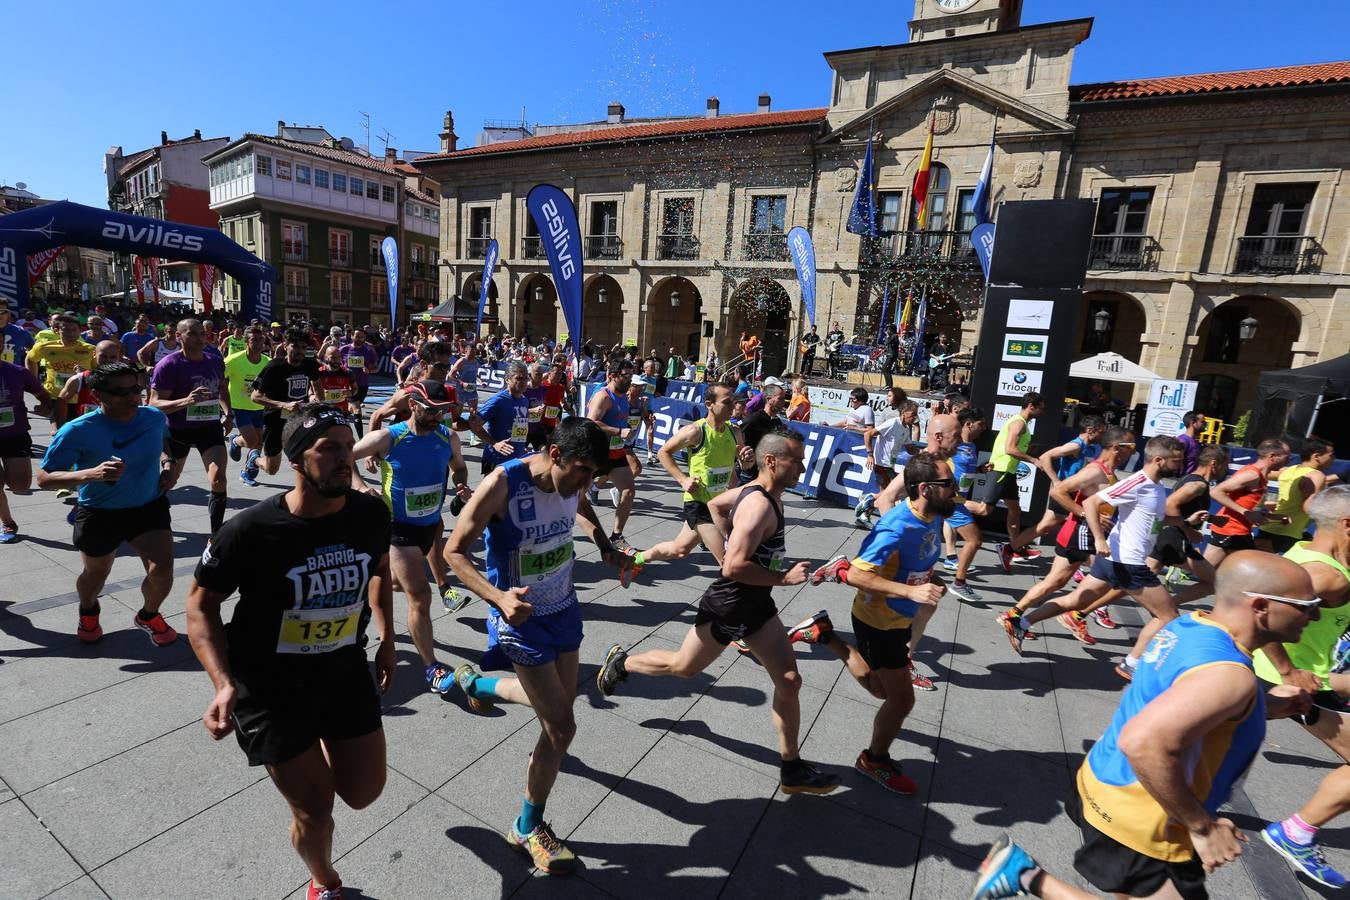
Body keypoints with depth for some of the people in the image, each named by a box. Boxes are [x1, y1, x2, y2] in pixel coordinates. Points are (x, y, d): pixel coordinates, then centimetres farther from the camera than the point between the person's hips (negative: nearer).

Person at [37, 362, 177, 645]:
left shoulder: (155, 417, -9)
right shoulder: (78, 431, -20)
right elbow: (44, 478, -16)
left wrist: (167, 464, -4)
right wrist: (90, 474, -34)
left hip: (149, 507, 1)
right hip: (99, 513, -1)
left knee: (162, 571, -12)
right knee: (95, 575, 21)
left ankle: (149, 615, 21)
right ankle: (88, 612, 57)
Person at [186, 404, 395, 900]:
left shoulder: (371, 513, -13)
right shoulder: (250, 530, -24)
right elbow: (201, 604, -9)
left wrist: (386, 640, 7)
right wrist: (224, 685, -21)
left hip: (345, 669, 4)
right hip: (270, 684, -3)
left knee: (363, 792, 13)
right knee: (315, 808, 6)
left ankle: (321, 748, 47)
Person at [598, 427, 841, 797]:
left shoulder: (759, 492, 1)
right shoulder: (760, 505, -28)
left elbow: (715, 504, 18)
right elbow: (734, 568, -34)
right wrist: (784, 578, -25)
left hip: (756, 604, 9)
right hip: (727, 607, -9)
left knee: (789, 680, 8)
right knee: (683, 667, 15)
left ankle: (791, 769, 23)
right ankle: (622, 661, 40)